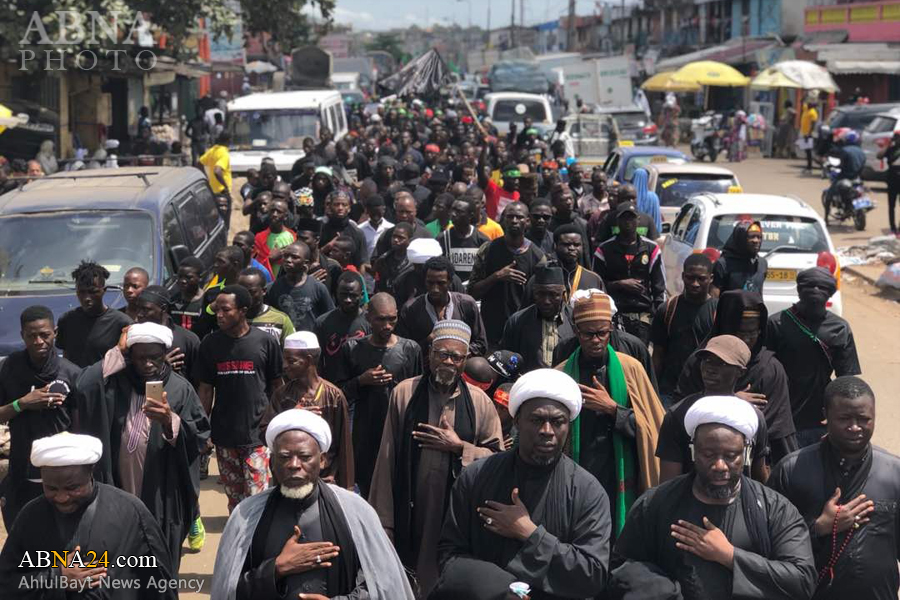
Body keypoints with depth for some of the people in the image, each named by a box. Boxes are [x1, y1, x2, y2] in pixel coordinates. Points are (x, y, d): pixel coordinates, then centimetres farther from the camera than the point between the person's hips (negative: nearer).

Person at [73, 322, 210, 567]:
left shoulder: (180, 388, -1)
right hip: (117, 492, 2)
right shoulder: (115, 381, 3)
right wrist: (116, 353, -10)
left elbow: (200, 436, -6)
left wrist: (170, 420, -24)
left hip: (161, 495, -1)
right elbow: (84, 387, -18)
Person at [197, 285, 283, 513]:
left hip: (257, 434, -3)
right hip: (224, 434, 3)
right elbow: (205, 389, 7)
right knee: (234, 497, 12)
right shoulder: (210, 344, 3)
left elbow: (276, 386, 4)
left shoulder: (266, 342, -4)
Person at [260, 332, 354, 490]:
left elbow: (343, 446, -2)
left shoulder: (333, 396, -5)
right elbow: (263, 433, -2)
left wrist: (344, 487, -1)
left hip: (324, 481, -2)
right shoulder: (281, 395, 4)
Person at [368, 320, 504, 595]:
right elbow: (388, 458, 0)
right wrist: (383, 519, -2)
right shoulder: (404, 393, 0)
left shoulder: (480, 402, 2)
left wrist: (459, 447, -11)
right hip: (410, 511, 0)